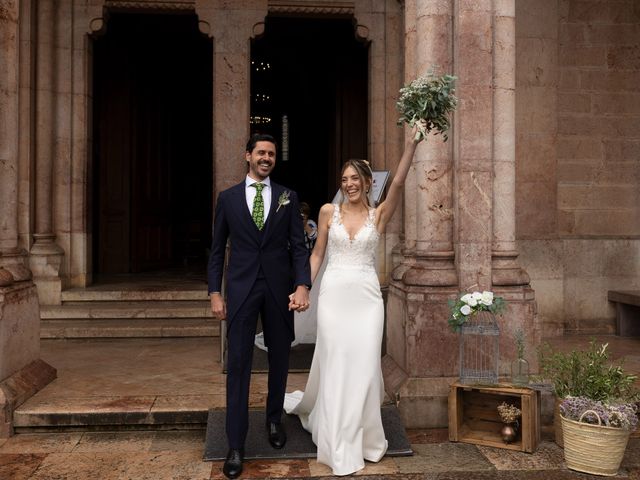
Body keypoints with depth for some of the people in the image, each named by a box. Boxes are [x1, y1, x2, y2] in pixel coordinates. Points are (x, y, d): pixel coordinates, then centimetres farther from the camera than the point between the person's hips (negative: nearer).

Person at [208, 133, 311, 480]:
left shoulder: (288, 198, 5)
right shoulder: (228, 198, 5)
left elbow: (299, 246, 0)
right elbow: (217, 249, 6)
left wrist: (303, 286, -14)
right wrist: (215, 293, 0)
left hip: (279, 289, 1)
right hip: (241, 289, -1)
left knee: (279, 359, 13)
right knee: (238, 363, -2)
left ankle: (274, 420, 35)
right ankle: (236, 445, 6)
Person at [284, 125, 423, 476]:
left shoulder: (379, 214, 4)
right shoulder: (328, 212, 5)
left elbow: (399, 182, -11)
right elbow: (317, 254, 8)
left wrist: (412, 143, -19)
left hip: (366, 296, 0)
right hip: (334, 294, 0)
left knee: (364, 365, 3)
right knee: (335, 364, 3)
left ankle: (363, 436, 24)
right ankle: (339, 448, 17)